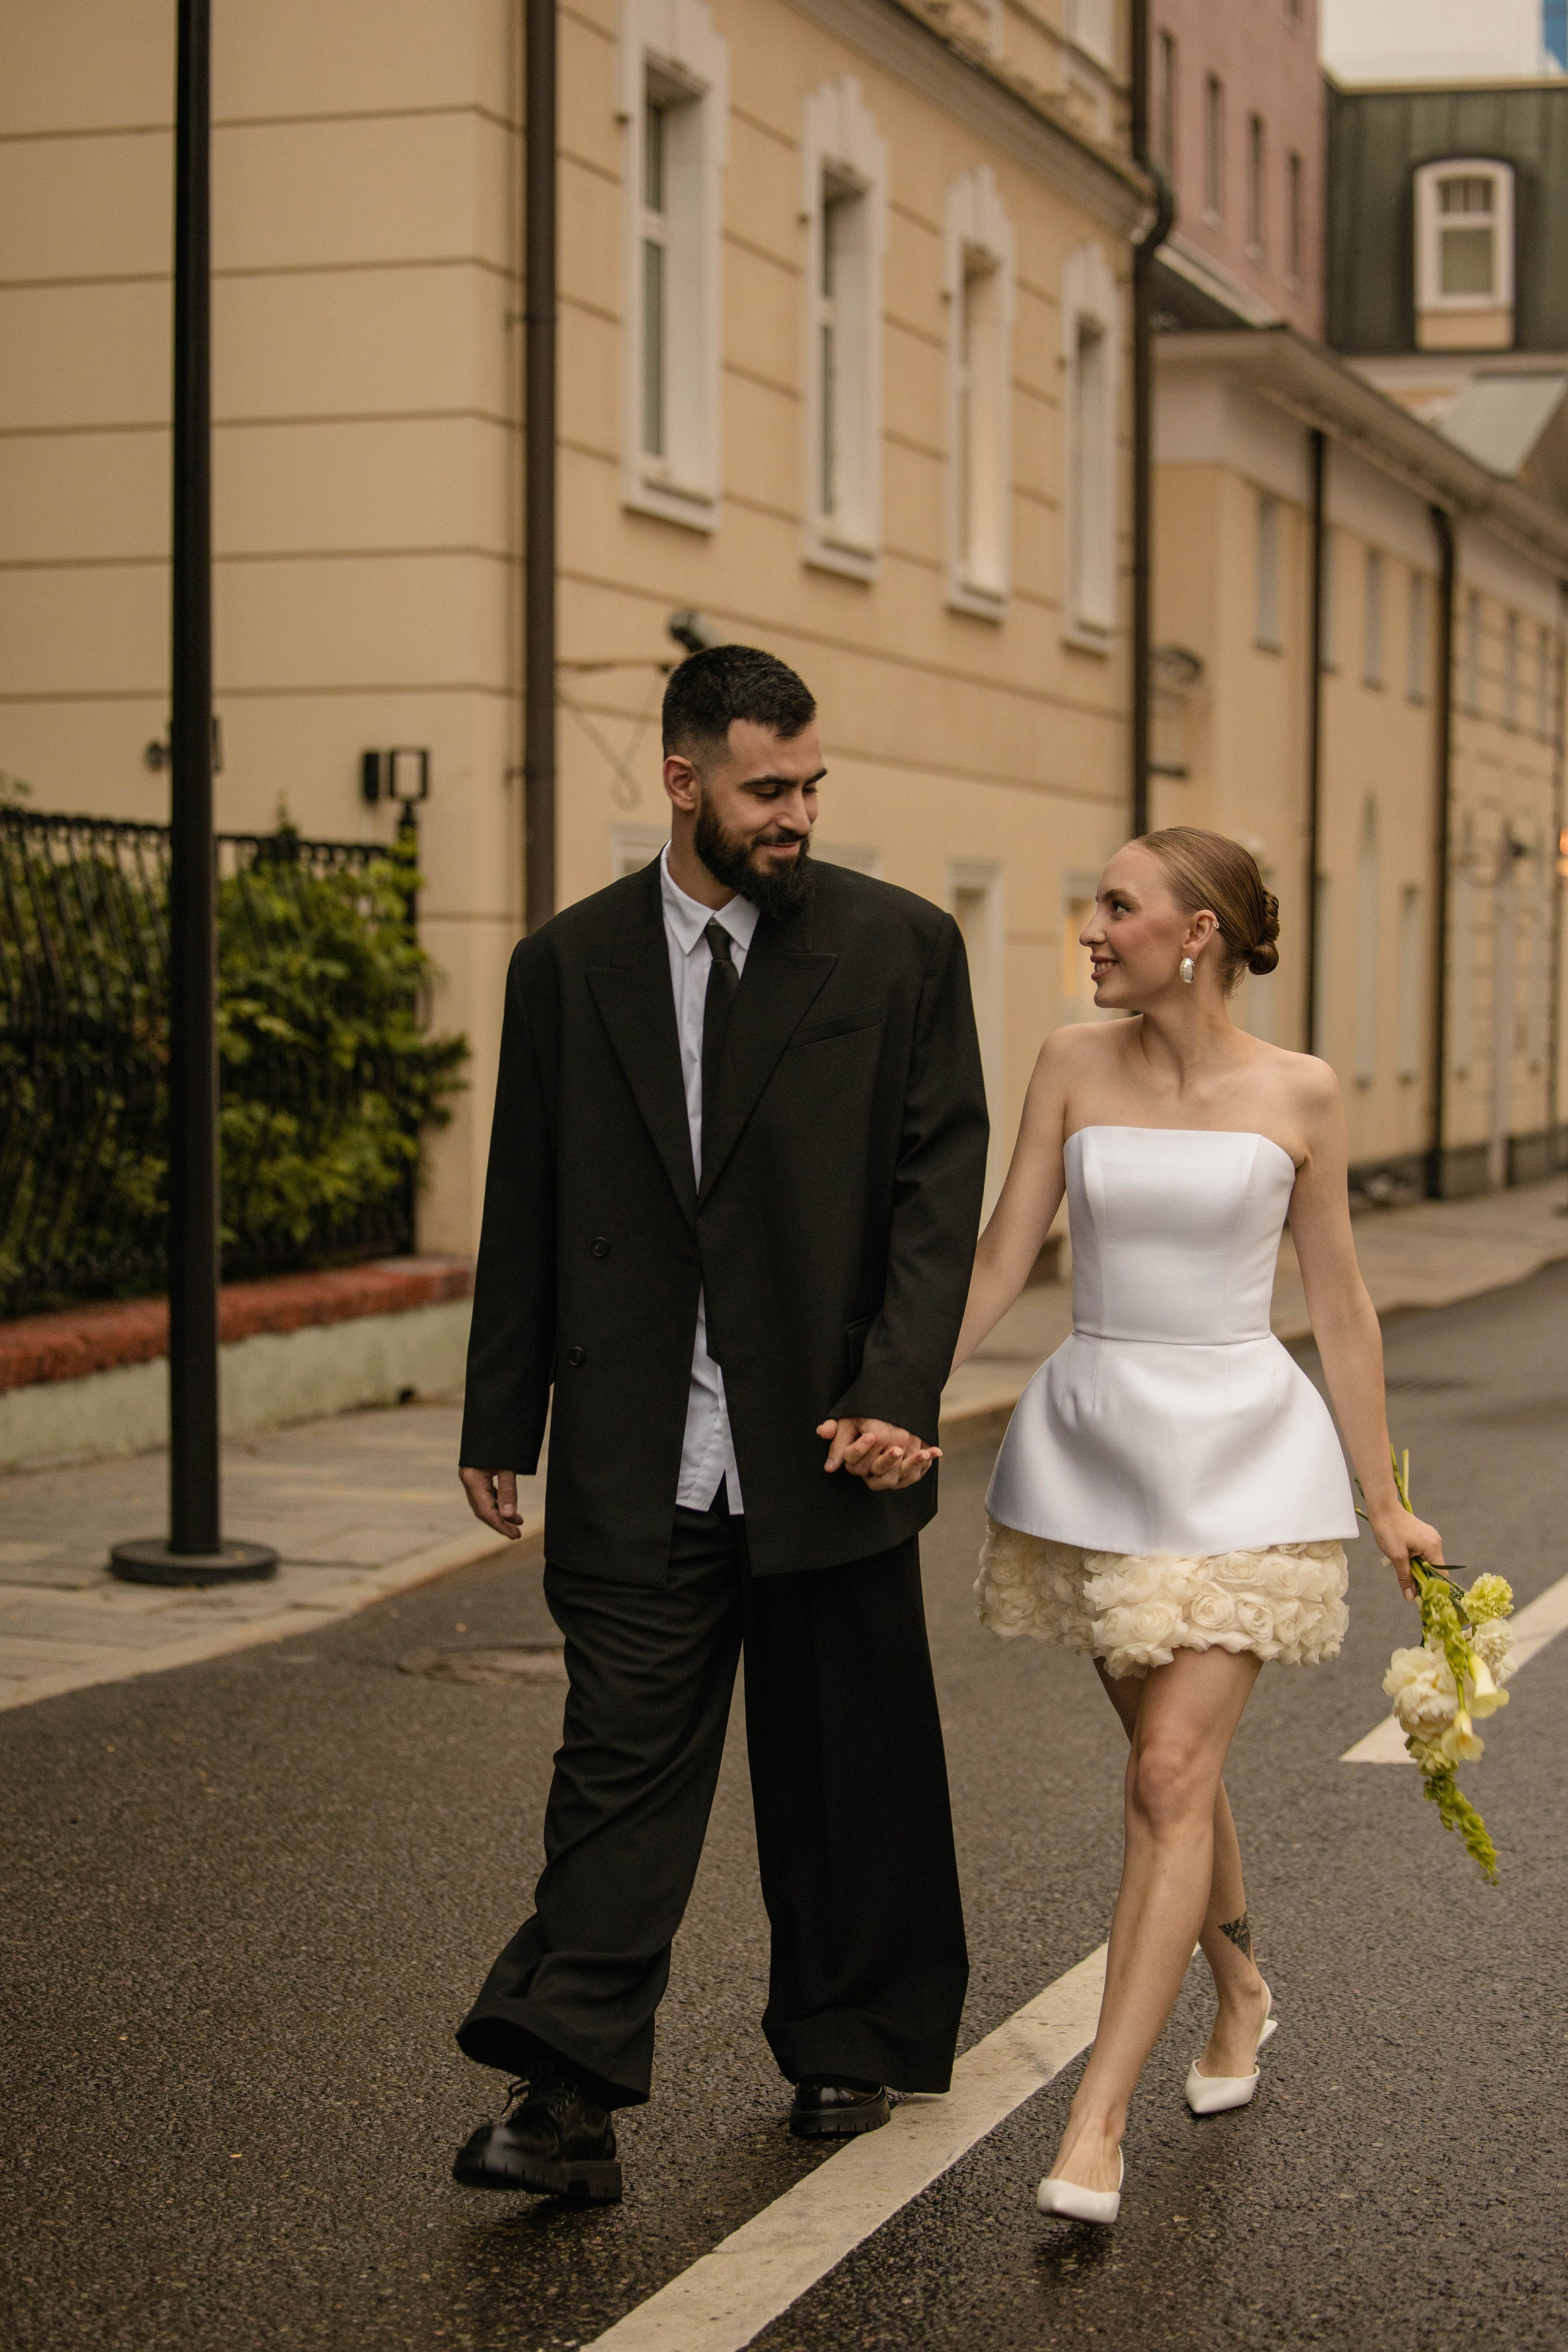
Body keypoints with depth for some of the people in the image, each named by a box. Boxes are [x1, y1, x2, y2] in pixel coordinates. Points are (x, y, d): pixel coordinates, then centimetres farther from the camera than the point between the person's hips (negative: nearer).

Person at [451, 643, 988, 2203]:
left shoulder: (901, 949, 1)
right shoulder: (569, 964, 5)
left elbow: (942, 1185, -3)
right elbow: (526, 1211, 9)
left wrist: (897, 1395, -14)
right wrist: (499, 1425, 10)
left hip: (830, 1445, 0)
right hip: (637, 1464, 0)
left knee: (843, 1774, 12)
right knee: (623, 1759, -4)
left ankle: (846, 2049, 30)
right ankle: (569, 2099, -4)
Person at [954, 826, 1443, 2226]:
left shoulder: (1299, 1094, -3)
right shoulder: (1075, 1067, 2)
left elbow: (1339, 1302, 5)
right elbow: (1003, 1258, 2)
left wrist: (1386, 1503, 8)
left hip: (1238, 1452, -3)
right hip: (1090, 1441, 3)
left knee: (1172, 1774, -11)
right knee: (1176, 1757, 16)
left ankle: (1098, 2125, -11)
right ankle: (1241, 1992, 42)